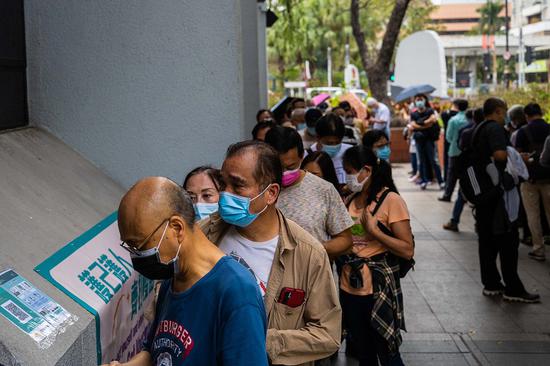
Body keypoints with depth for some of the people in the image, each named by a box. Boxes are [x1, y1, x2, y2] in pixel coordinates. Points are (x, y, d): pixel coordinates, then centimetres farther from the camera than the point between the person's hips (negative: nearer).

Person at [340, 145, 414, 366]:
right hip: (349, 287, 6)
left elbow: (408, 250, -14)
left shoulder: (390, 200, -11)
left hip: (377, 289, -6)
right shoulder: (350, 200, 8)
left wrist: (374, 230, -21)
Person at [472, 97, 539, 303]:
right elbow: (500, 154, -27)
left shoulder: (477, 131, 17)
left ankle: (491, 284, 16)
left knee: (487, 240, 11)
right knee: (507, 239, -3)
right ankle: (513, 289, 2)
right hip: (499, 190, -9)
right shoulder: (495, 128, -12)